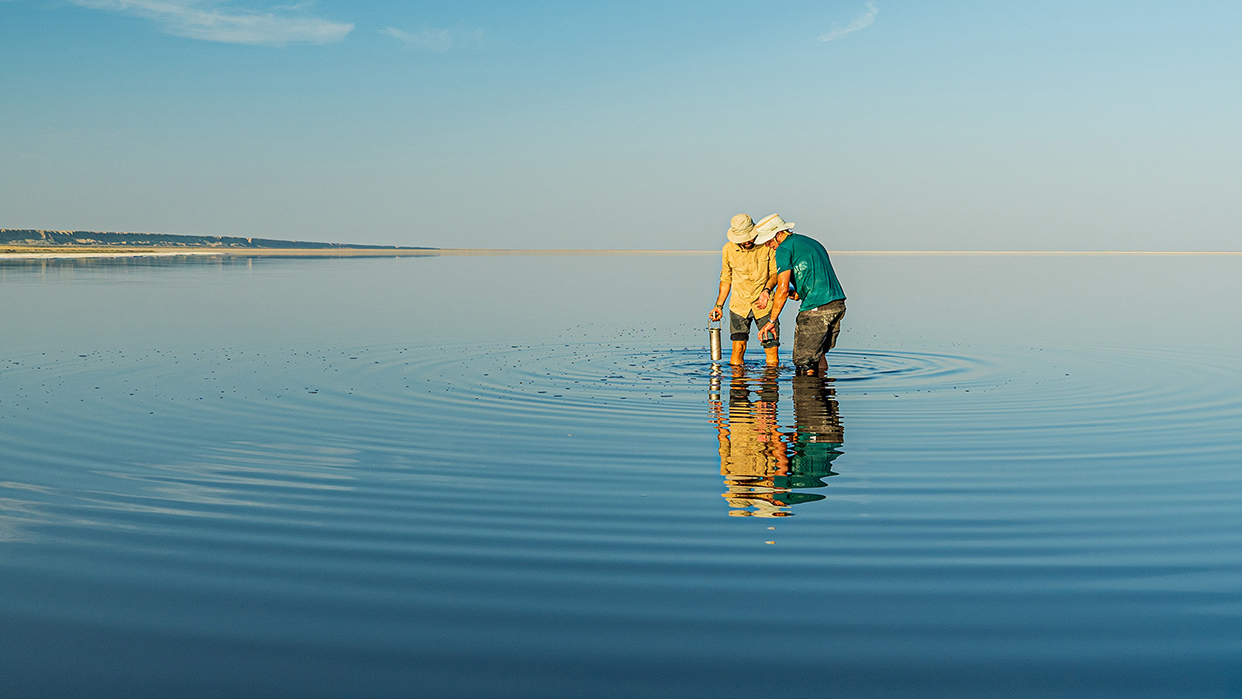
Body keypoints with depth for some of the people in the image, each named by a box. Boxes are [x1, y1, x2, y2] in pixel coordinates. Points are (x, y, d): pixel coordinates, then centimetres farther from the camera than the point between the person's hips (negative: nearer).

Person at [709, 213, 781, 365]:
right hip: (739, 304, 1)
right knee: (738, 347, -10)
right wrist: (719, 305, 7)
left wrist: (767, 290, -22)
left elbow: (775, 272, -2)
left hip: (763, 303, -1)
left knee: (771, 349, -4)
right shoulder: (728, 249, -3)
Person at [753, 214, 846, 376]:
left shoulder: (784, 249, -4)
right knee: (818, 354, 22)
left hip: (816, 308, -9)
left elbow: (783, 288, -13)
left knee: (804, 362, -2)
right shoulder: (812, 242, 22)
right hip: (838, 304, 9)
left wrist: (771, 321, -9)